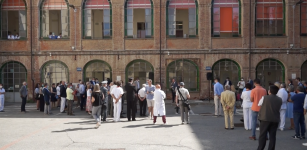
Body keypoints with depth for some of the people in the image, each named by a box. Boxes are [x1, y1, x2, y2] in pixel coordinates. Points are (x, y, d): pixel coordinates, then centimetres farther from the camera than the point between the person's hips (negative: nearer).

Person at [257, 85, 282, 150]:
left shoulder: (265, 97, -8)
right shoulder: (280, 100, 4)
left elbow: (259, 104, 3)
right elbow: (279, 109, 9)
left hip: (265, 119, -3)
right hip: (275, 120, 3)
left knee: (263, 135, 3)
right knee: (272, 136, 7)